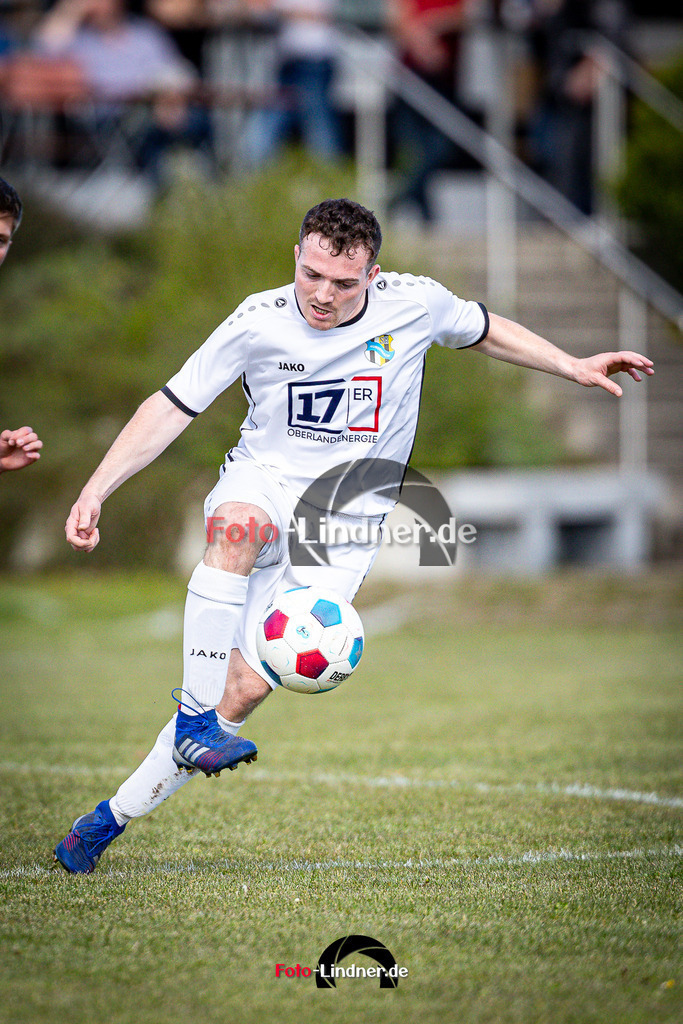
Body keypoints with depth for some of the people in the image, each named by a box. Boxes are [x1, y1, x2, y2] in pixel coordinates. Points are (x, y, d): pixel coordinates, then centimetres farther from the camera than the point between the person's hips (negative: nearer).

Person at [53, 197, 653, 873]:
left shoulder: (414, 304, -6)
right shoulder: (258, 321, -10)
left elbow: (485, 331, 16)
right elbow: (171, 408, -5)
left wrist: (573, 368, 14)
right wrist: (95, 490, -14)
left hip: (343, 527, 1)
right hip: (262, 485, -1)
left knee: (246, 688, -15)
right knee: (237, 524, -42)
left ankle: (111, 818, -4)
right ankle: (194, 716, -35)